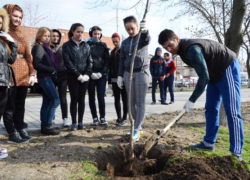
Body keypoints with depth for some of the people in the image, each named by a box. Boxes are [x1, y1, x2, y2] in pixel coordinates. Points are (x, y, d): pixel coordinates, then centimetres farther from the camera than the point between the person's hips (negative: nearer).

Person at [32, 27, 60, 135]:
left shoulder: (45, 47, 18)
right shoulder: (38, 47, -8)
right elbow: (36, 64, -18)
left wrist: (53, 73, 0)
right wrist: (51, 70, -16)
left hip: (47, 77, 9)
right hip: (44, 77, -9)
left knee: (47, 102, 8)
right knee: (55, 100, -12)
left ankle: (44, 125, 13)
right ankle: (47, 125, -10)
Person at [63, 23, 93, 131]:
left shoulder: (86, 45, 10)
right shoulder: (66, 45, 0)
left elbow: (90, 61, 6)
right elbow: (67, 62, -8)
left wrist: (86, 74, -7)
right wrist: (78, 74, -14)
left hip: (85, 76, 3)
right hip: (73, 76, -3)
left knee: (82, 99, 6)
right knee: (74, 99, 1)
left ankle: (80, 122, 13)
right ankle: (74, 123, 8)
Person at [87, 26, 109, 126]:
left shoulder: (103, 45, 9)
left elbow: (107, 61, 4)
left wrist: (101, 73, -8)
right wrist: (91, 73, -12)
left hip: (101, 75, 0)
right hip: (90, 75, 0)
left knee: (101, 97, -4)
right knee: (91, 97, 5)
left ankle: (102, 118, 7)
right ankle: (95, 118, 14)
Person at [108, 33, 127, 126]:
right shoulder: (112, 52, 15)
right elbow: (110, 66, 13)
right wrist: (109, 80, 8)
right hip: (114, 79, 5)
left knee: (124, 99, 2)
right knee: (117, 99, 8)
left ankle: (124, 118, 8)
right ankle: (119, 118, 16)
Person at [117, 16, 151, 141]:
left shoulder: (142, 38, -2)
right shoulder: (124, 42, 11)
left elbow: (147, 39, -28)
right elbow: (122, 60, 13)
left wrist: (144, 30, -50)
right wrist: (120, 75, 6)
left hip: (141, 72, -5)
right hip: (128, 74, 5)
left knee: (140, 102, -6)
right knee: (132, 102, 8)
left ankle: (136, 130, -7)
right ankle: (138, 127, 18)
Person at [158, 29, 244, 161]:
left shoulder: (191, 49, -28)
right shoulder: (183, 49, 3)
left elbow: (204, 77, -31)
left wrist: (192, 100, -27)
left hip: (228, 68, -10)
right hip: (215, 72, 10)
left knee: (232, 111, -12)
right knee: (210, 110, 10)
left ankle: (236, 152, -10)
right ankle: (208, 143, 19)